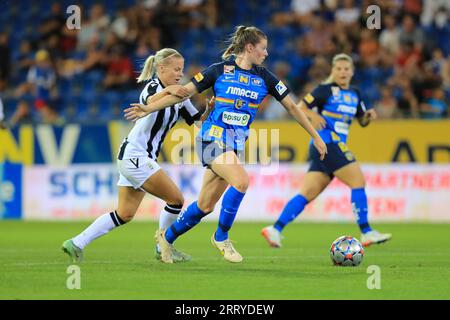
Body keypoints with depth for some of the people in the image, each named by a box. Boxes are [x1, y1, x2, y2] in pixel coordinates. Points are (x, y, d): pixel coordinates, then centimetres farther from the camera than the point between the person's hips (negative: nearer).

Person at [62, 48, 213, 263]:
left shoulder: (178, 95, 12)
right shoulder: (153, 86, -12)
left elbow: (198, 120, 10)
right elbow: (150, 102, -36)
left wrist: (210, 108, -9)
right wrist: (166, 91, -54)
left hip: (141, 159, 9)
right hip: (135, 155, -9)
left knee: (125, 215, 8)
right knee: (176, 199, -8)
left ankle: (76, 244, 7)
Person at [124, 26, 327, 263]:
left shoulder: (264, 78, 7)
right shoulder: (220, 70, -4)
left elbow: (291, 106, 13)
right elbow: (183, 92, 0)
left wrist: (316, 136, 11)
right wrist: (149, 108, -7)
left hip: (236, 143, 5)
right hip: (213, 137, -5)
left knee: (206, 206, 6)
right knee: (241, 181, -29)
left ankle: (167, 237, 29)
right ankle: (221, 237, -10)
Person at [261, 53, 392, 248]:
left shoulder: (354, 95, 18)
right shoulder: (326, 90, -3)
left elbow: (362, 121, 26)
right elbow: (300, 107, -4)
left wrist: (369, 116, 4)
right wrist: (313, 116, -22)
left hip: (336, 146, 8)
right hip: (327, 143, -8)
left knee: (308, 194, 2)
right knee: (358, 181, -11)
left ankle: (275, 229, 1)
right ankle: (366, 233, -9)